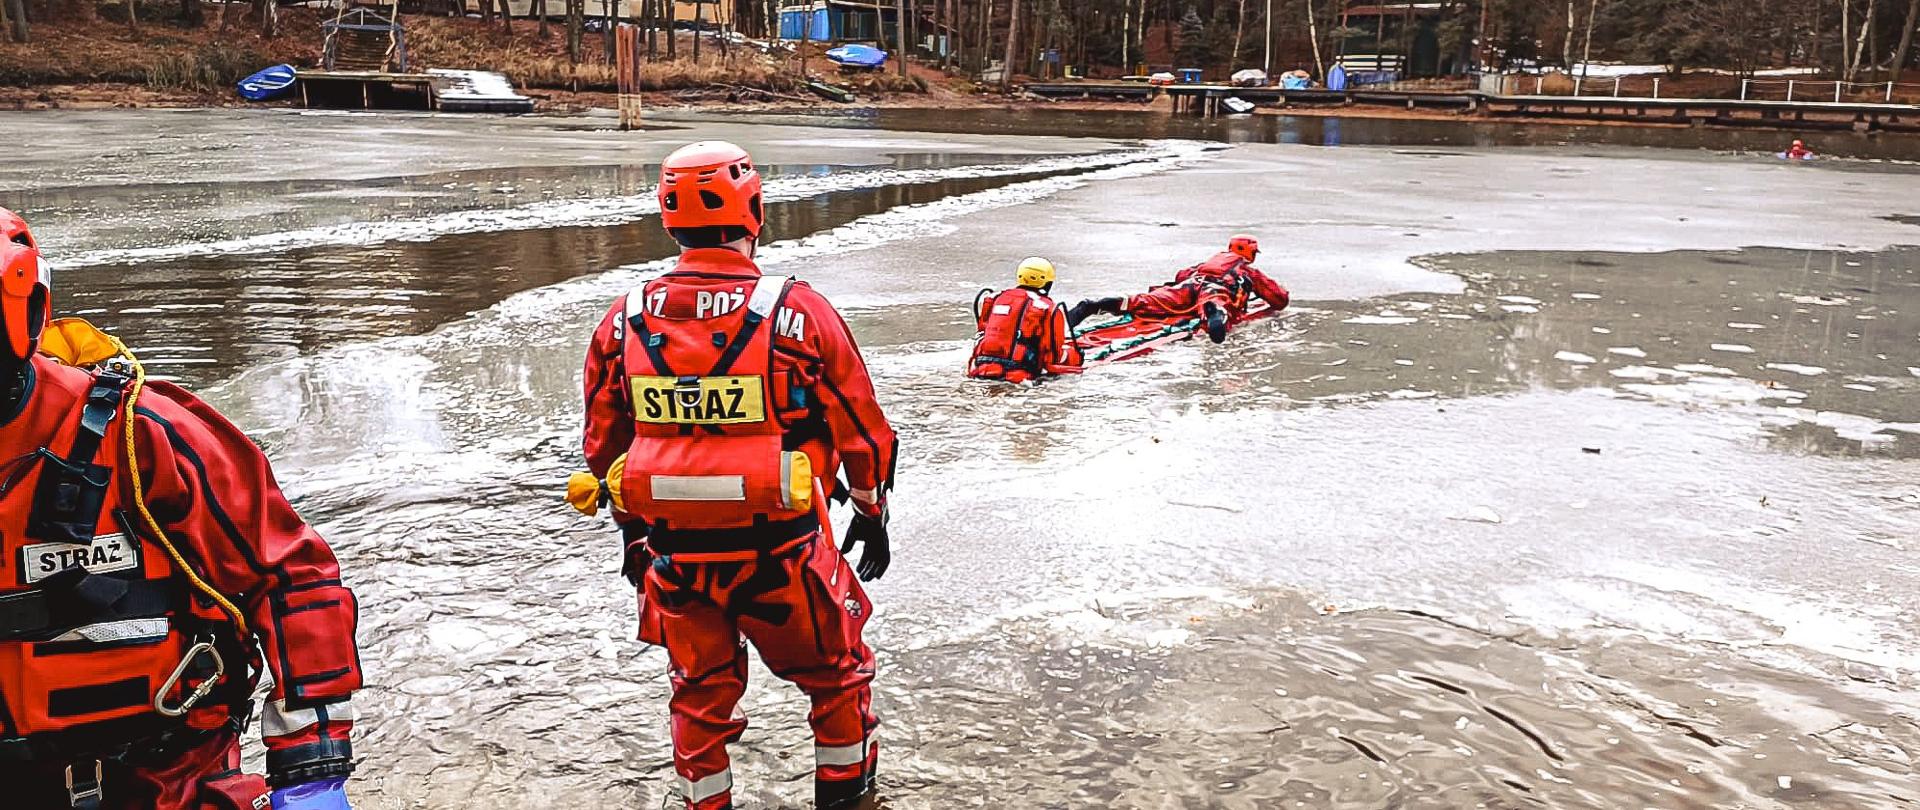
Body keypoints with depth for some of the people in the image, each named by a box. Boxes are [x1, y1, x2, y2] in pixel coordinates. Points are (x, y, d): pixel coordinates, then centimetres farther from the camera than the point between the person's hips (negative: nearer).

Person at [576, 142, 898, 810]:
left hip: (672, 552, 3)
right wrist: (872, 516, 12)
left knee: (700, 691, 22)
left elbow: (604, 443, 10)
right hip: (780, 550, -3)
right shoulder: (797, 311, -12)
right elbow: (862, 430, -4)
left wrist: (632, 531, 24)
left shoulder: (623, 321, -1)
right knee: (836, 672, 22)